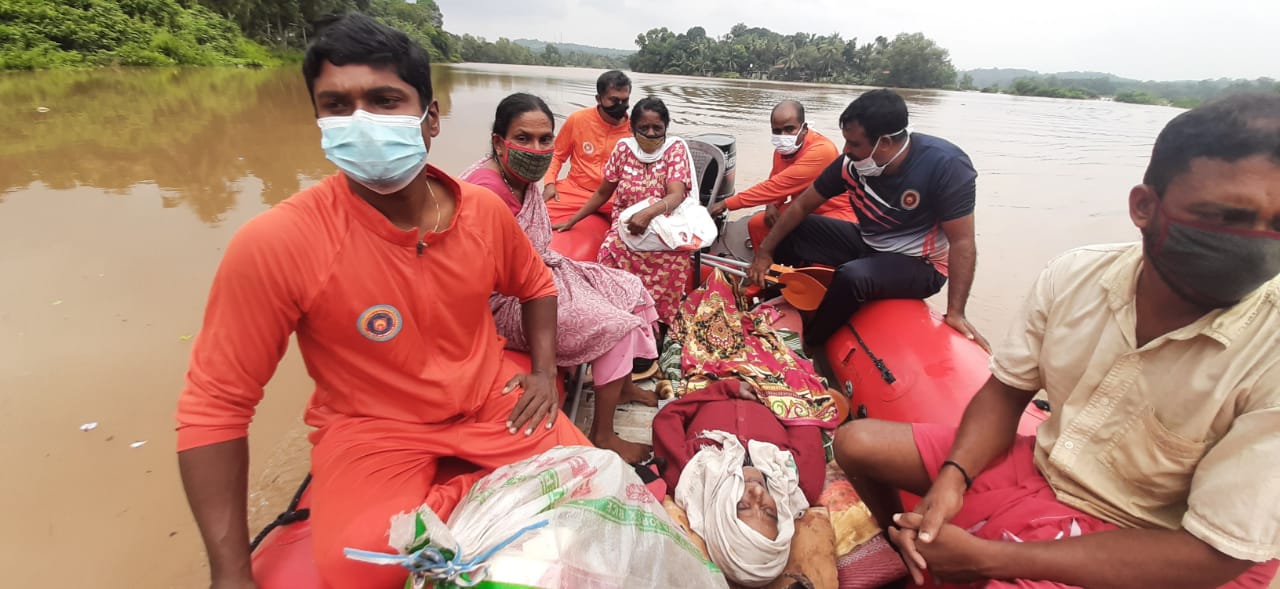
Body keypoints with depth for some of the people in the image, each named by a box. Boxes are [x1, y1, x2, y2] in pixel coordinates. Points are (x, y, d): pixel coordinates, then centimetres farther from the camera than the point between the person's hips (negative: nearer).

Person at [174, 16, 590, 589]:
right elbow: (213, 405, -14)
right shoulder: (273, 243, -22)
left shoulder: (485, 210, -11)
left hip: (492, 402, 4)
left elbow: (536, 284, 11)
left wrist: (544, 371, -2)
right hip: (371, 429, -3)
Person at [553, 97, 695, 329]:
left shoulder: (676, 148, -3)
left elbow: (676, 196, -18)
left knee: (673, 259, -37)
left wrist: (648, 214, -39)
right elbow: (603, 193, 14)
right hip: (625, 226, 2)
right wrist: (571, 221, 12)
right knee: (612, 251, -33)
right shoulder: (624, 148, 5)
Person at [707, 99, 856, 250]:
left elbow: (779, 185, -35)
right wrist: (772, 206, -16)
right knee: (757, 224, -8)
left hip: (837, 211, -7)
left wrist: (726, 204, -34)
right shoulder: (783, 148, -4)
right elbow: (777, 185, 10)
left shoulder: (821, 150, -30)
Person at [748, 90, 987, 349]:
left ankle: (808, 342, -10)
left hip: (920, 264, -5)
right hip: (867, 244, 6)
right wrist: (765, 252, -5)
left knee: (852, 277, -35)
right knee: (788, 232, -5)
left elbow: (962, 242, -24)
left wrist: (956, 313, -30)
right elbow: (802, 206, -4)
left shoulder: (946, 165, -26)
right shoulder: (853, 163, -13)